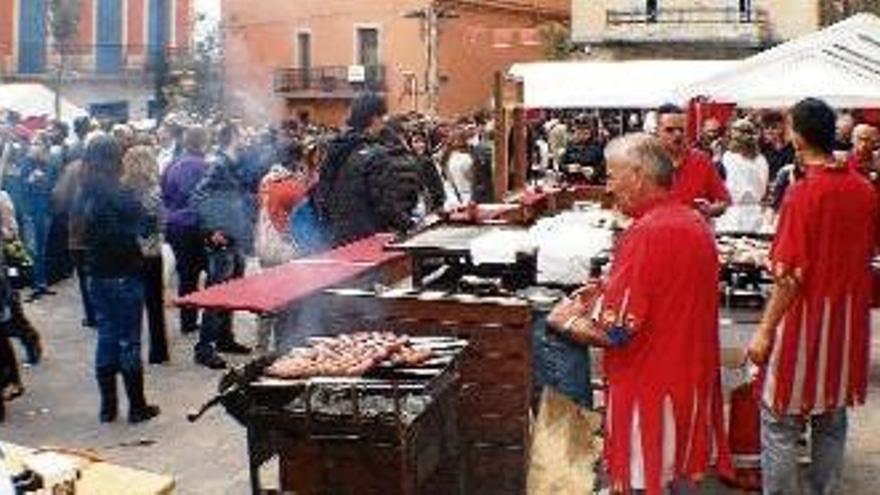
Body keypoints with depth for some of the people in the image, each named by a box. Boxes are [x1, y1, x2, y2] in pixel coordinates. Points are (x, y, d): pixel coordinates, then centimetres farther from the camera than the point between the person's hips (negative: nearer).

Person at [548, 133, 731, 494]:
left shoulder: (647, 233, -22)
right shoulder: (696, 223, 6)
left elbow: (614, 333, -23)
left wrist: (566, 321, -6)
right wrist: (610, 292, 10)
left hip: (650, 387, -9)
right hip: (691, 383, 9)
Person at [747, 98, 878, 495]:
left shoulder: (803, 194, -19)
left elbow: (791, 276, -20)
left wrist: (765, 329, -13)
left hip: (805, 322, -7)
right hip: (848, 322, 7)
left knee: (780, 424, 5)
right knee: (832, 422, 17)